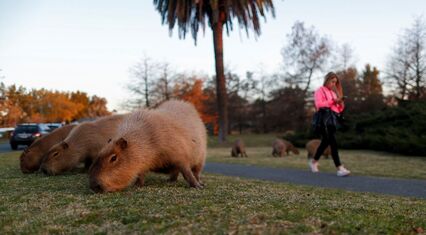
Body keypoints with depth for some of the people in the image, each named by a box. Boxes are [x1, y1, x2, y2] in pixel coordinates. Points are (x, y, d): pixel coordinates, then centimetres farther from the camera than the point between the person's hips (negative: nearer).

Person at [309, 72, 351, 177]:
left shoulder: (334, 92, 27)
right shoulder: (320, 91, 4)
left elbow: (339, 109, 23)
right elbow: (319, 104, -11)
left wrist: (340, 103, 1)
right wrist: (332, 101, -13)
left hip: (333, 117, 8)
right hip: (325, 117, -8)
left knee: (326, 142, 13)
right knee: (333, 142, -17)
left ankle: (313, 161, 31)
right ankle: (339, 168, -23)